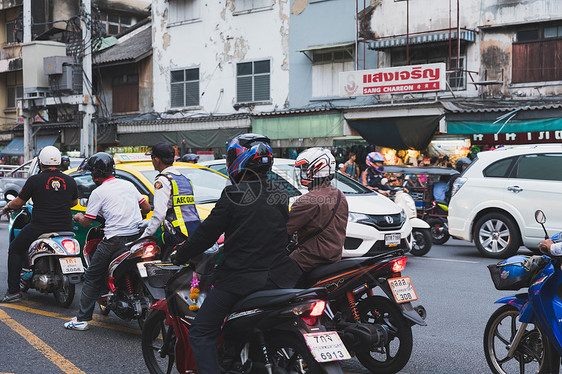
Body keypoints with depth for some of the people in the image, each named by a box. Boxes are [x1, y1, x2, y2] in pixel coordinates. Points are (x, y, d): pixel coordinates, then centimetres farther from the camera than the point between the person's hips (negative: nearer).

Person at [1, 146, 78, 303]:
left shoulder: (34, 180, -6)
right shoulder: (69, 181, 6)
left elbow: (18, 202, 0)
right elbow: (74, 202, 22)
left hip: (40, 226, -4)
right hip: (65, 226, 4)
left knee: (15, 250, 15)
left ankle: (13, 291, 8)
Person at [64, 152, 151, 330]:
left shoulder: (98, 192, -2)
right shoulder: (128, 185, 14)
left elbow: (86, 222, -1)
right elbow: (147, 208, 16)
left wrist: (78, 217, 22)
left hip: (114, 240, -6)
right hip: (137, 235, 6)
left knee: (92, 277, 5)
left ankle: (82, 318, 5)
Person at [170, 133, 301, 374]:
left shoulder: (234, 195, -11)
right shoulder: (279, 194, 7)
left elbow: (207, 232, -7)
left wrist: (180, 255, 8)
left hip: (240, 278, -6)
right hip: (278, 277, 6)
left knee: (201, 333, 3)